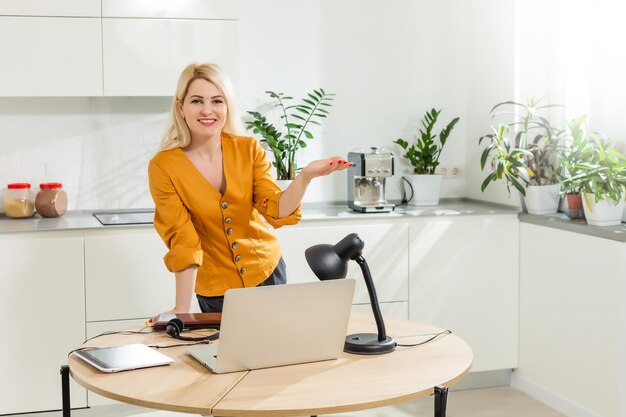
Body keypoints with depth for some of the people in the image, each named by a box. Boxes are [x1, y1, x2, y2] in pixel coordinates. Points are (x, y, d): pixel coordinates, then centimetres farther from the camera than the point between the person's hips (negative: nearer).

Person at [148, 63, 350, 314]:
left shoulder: (249, 149, -9)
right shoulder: (163, 167, -17)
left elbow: (276, 210, -17)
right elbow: (182, 241, -17)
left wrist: (305, 176, -34)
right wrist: (182, 309, -21)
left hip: (267, 272, 3)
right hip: (215, 289, -2)